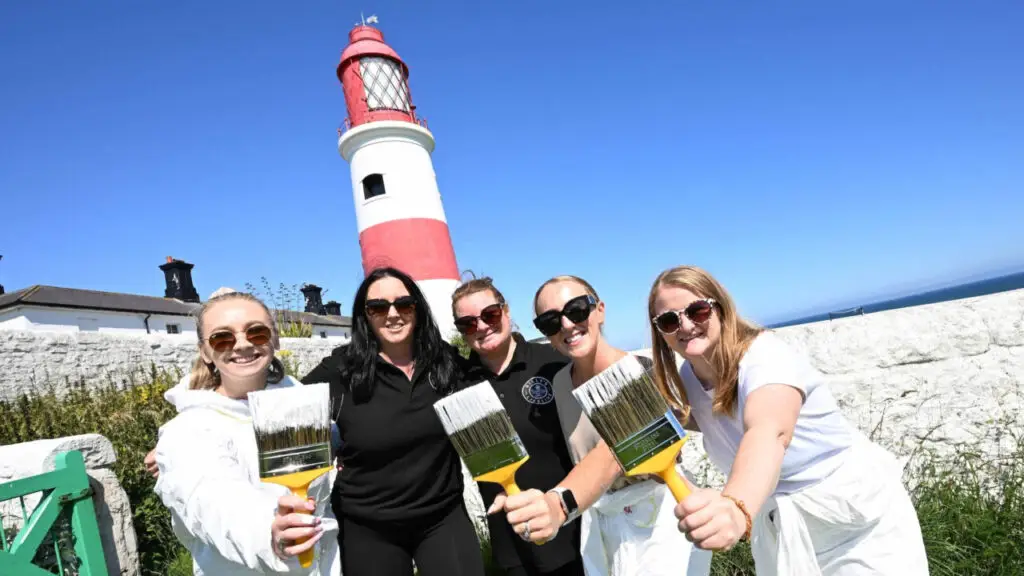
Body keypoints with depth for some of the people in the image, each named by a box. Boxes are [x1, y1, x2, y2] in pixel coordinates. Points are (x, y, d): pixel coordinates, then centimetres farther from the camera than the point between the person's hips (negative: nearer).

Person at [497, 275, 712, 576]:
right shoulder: (560, 381, -3)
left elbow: (611, 454, -39)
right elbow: (581, 457, 2)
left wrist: (560, 504, -56)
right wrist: (554, 504, -15)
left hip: (658, 519, -5)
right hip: (596, 524, 5)